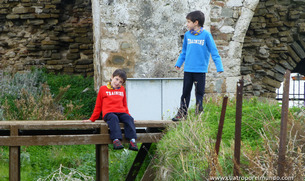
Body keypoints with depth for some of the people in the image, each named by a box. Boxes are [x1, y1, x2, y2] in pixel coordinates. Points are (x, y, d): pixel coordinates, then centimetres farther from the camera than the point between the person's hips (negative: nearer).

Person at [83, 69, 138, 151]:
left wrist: (128, 115, 18)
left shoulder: (122, 90, 25)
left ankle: (132, 140, -44)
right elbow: (98, 106, 19)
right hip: (108, 113, -3)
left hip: (121, 113, 3)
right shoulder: (103, 89, 16)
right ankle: (116, 140, -55)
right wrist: (92, 119, 16)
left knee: (129, 119, -30)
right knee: (114, 118, -38)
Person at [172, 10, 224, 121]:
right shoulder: (187, 35, 5)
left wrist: (219, 67, -9)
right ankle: (182, 113, 15)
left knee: (199, 93, 3)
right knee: (185, 92, 9)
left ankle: (199, 112, 13)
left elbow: (214, 52, -5)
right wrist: (178, 63, 15)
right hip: (188, 69, 4)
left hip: (200, 70, -4)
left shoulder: (206, 35, -7)